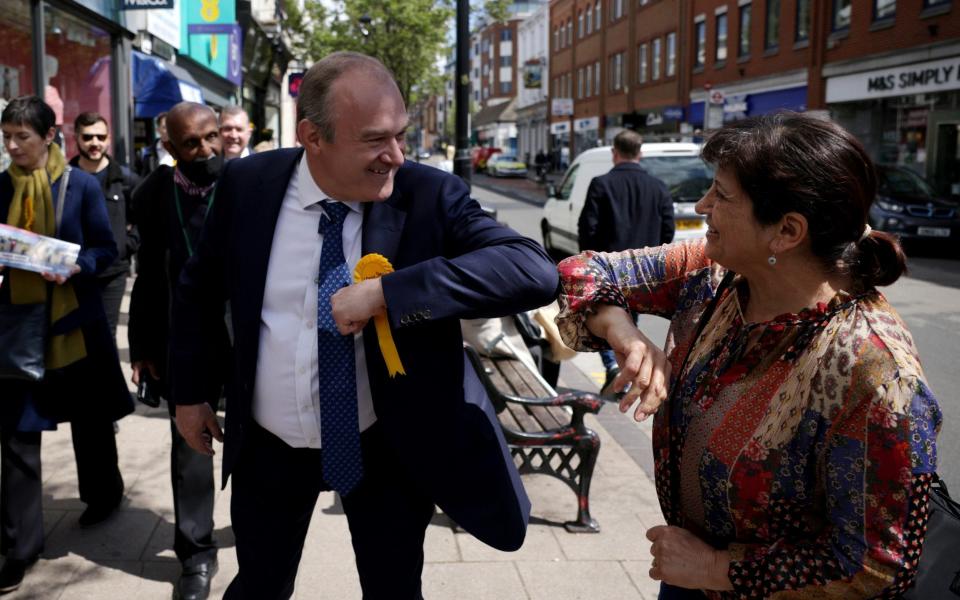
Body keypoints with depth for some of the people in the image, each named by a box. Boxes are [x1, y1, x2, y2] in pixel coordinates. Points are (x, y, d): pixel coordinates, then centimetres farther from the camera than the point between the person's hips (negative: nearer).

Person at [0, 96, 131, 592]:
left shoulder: (81, 185, -5)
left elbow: (106, 249, -4)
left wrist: (75, 266, -22)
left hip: (74, 321, -2)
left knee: (89, 415, 15)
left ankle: (104, 492, 42)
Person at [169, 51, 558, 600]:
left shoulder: (429, 196, -17)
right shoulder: (249, 185, -10)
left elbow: (535, 270, -32)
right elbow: (201, 290, 7)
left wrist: (385, 293, -37)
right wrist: (191, 390, 12)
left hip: (388, 450, -1)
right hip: (269, 446, 2)